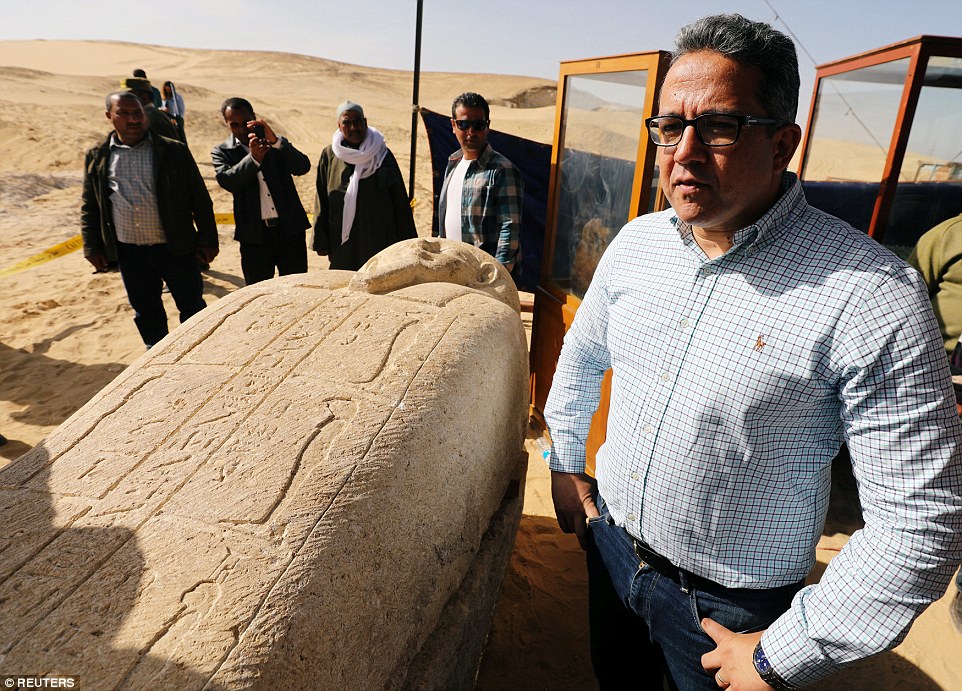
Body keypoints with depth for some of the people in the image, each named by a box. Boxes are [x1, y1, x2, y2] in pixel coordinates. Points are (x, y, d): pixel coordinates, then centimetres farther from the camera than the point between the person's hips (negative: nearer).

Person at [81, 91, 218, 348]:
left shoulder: (174, 151, -3)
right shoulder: (97, 157, 4)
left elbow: (200, 199, -2)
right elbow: (89, 206, 10)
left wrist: (207, 241, -4)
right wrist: (92, 248, 7)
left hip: (176, 247, -2)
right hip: (129, 252, 3)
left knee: (192, 306, 6)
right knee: (146, 311, 15)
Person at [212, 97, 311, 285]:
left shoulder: (277, 144, 7)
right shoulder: (222, 152, 5)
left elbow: (303, 167, -9)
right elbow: (227, 181, -14)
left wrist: (275, 141, -21)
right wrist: (253, 158, -26)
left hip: (290, 231, 1)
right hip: (254, 236, 0)